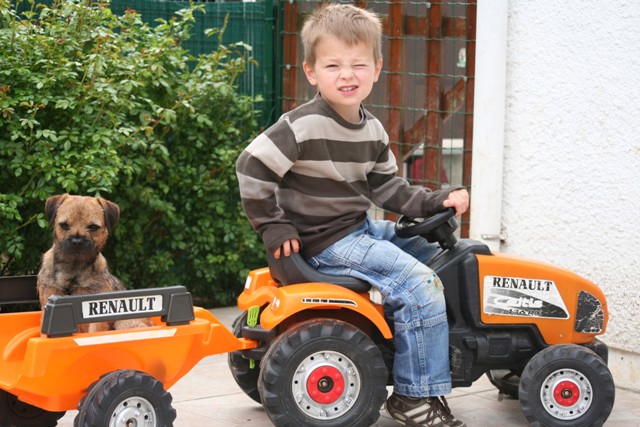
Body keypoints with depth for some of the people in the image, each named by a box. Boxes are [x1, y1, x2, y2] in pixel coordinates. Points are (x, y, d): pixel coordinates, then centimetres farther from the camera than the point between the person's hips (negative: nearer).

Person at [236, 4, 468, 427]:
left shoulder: (372, 130, 6)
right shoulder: (304, 126, -20)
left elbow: (385, 186, 13)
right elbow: (252, 168, -20)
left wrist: (435, 202, 1)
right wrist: (274, 228, -16)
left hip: (362, 227, 10)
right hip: (325, 242, -10)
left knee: (434, 256, 19)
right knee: (419, 285, -18)